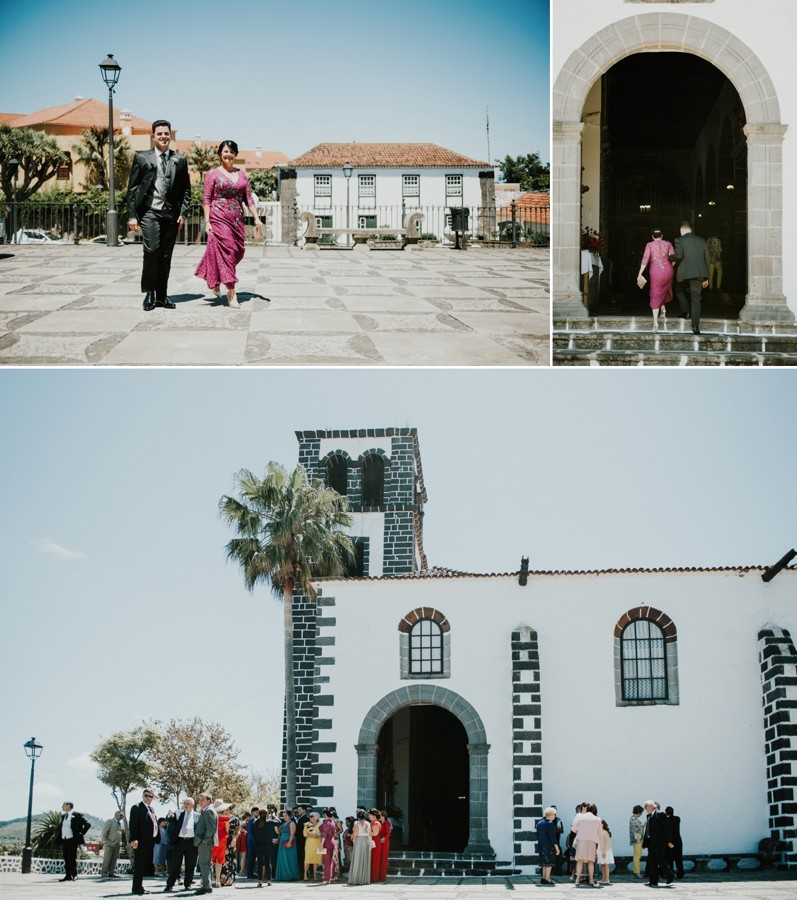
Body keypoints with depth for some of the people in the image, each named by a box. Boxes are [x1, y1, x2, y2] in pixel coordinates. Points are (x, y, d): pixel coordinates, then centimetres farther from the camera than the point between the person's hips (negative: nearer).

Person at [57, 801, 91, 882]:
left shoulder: (77, 815, -6)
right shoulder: (63, 816, 16)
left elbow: (88, 824, -8)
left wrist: (81, 833, -8)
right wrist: (59, 838, 13)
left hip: (72, 840, -7)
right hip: (64, 840, 7)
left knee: (72, 858, -7)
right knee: (66, 859, 6)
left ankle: (74, 875, -2)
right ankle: (68, 875, 9)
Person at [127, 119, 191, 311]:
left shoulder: (179, 160, 12)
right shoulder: (142, 158, 5)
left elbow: (186, 189, 13)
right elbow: (132, 188, 3)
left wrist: (183, 212, 1)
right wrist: (132, 215, -3)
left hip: (171, 214, 3)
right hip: (150, 212, -3)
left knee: (166, 256, 5)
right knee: (151, 250, -16)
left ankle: (162, 295, 12)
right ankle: (149, 293, -5)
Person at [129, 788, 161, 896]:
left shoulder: (151, 809, 20)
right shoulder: (137, 807, -5)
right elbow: (133, 824, -14)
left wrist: (157, 838, 9)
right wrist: (134, 839, -23)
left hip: (150, 841, 8)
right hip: (141, 841, -8)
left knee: (146, 865, 10)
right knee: (139, 865, -8)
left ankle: (139, 886, 16)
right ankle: (137, 888, -7)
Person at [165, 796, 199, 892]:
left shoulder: (197, 815, 8)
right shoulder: (179, 814, 11)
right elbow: (172, 826, 9)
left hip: (191, 842, -1)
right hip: (179, 841, 1)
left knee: (190, 865, 4)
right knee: (175, 864, 2)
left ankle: (187, 884, 13)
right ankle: (169, 884, 6)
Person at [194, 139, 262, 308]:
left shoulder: (241, 173, 13)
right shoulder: (213, 174, 1)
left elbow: (248, 198, 13)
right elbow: (206, 199, -2)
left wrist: (256, 218, 5)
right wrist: (207, 222, -9)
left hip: (237, 219, 5)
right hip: (219, 217, -5)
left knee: (238, 252, 6)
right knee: (227, 251, -10)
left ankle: (215, 279, 31)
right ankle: (231, 294, -10)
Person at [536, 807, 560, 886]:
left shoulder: (539, 823, 12)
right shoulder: (550, 823, -14)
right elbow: (553, 836, -16)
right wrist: (556, 847, -14)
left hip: (540, 845, 8)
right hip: (548, 845, -8)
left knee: (545, 862, 15)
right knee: (549, 862, -2)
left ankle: (543, 877, 17)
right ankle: (547, 878, -3)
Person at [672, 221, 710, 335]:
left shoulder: (679, 240, -2)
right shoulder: (701, 241, 13)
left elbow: (678, 255, -16)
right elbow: (706, 259, 15)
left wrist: (670, 257, 7)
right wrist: (706, 278, 21)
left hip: (684, 273, -3)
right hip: (699, 274, 3)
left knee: (679, 289, 28)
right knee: (696, 299, 5)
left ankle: (685, 311, 17)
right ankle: (695, 325, -4)